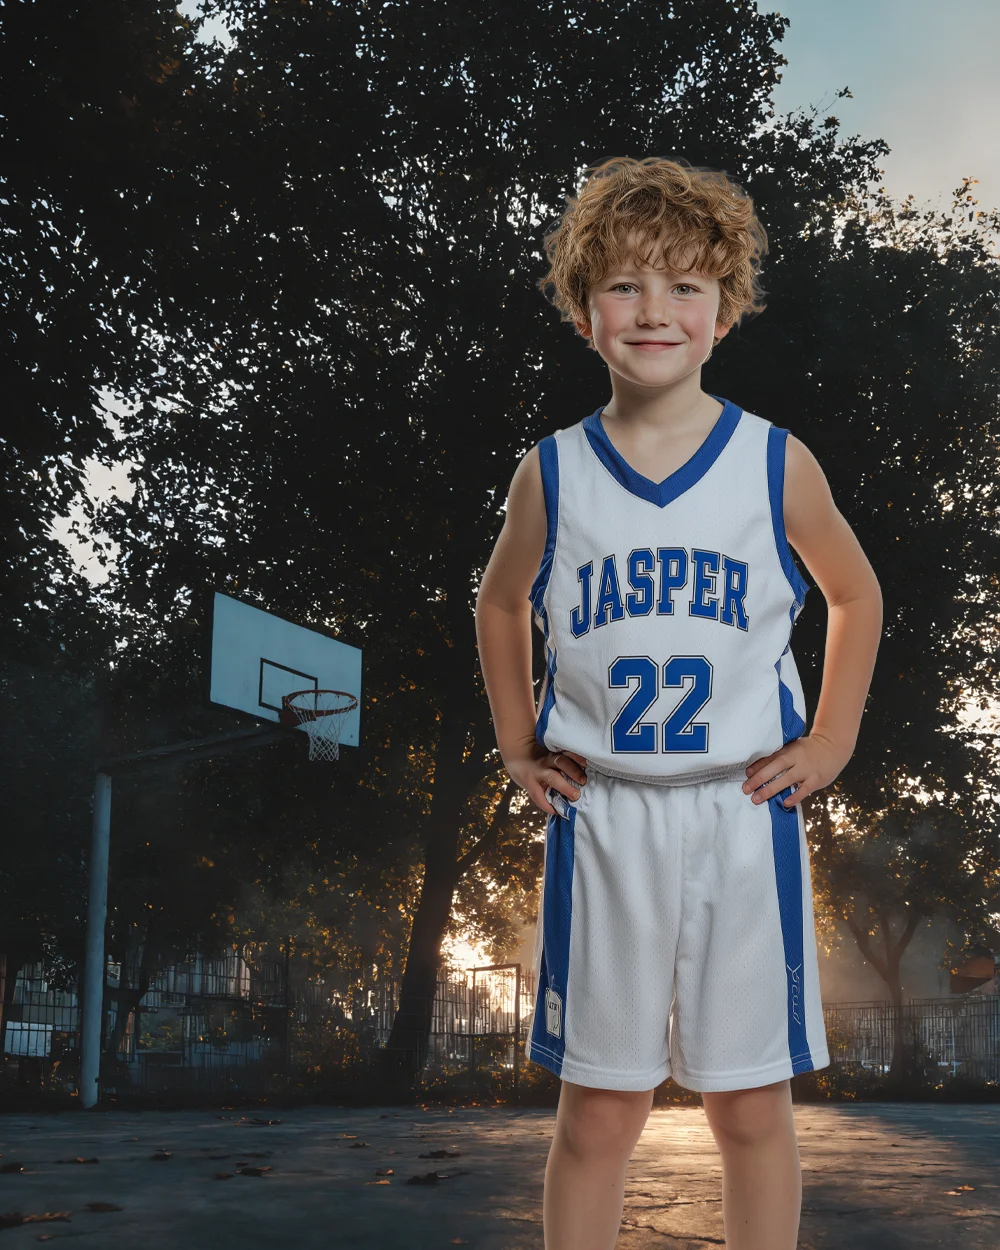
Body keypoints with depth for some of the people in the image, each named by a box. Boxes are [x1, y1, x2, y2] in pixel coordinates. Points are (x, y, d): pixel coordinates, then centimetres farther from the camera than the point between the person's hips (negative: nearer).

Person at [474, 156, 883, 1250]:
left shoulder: (778, 464, -1)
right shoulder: (551, 474, 1)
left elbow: (855, 597, 14)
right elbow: (501, 606, 18)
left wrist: (830, 741, 8)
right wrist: (517, 747, 12)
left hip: (745, 811, 0)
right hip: (601, 816, 1)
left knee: (751, 1106, 8)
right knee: (598, 1109, 8)